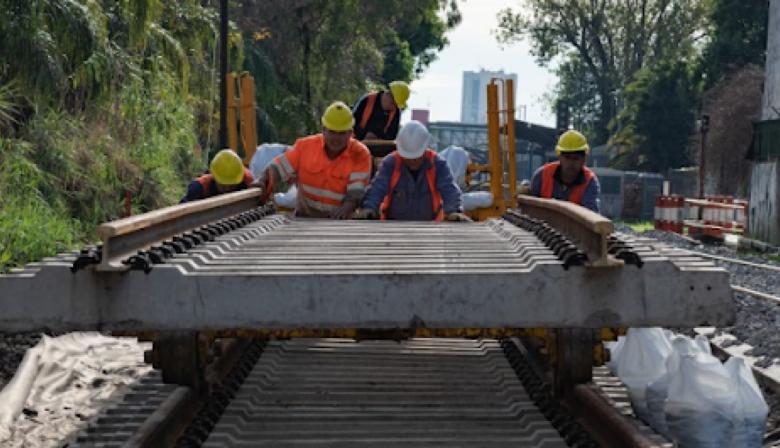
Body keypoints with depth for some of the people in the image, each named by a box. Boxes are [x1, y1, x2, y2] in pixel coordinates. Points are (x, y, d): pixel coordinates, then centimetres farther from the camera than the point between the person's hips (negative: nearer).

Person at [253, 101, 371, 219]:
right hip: (304, 217, 1)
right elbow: (278, 168, 4)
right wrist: (262, 181, -18)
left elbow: (356, 192, -17)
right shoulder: (306, 146, 2)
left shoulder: (360, 155, -5)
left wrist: (344, 209, -38)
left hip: (339, 222, 0)